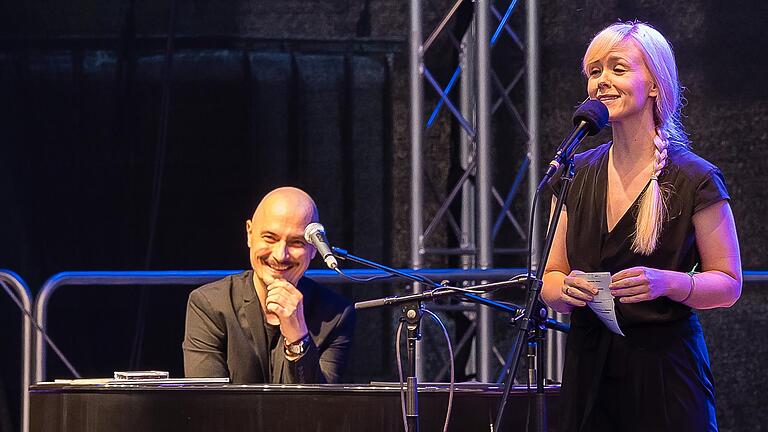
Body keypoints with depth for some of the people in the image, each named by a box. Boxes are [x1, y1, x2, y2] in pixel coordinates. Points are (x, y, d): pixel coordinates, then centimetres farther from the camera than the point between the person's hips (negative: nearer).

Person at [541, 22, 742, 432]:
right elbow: (551, 280, 12)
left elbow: (728, 285, -3)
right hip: (589, 369, 4)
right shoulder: (578, 175, 8)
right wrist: (567, 289, -12)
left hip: (665, 372, -4)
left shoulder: (694, 180, -6)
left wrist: (668, 283, -21)